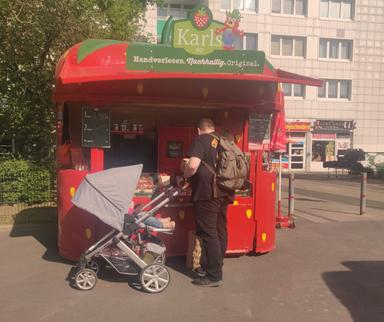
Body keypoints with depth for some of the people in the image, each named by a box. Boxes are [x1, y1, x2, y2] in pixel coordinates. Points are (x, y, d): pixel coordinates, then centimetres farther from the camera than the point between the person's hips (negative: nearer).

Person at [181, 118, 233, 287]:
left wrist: (185, 175, -4)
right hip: (224, 192, 8)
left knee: (208, 233, -2)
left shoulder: (201, 140, -8)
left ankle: (214, 275, 3)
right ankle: (216, 265, 28)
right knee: (220, 231, 15)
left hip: (207, 193, -8)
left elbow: (192, 166, -22)